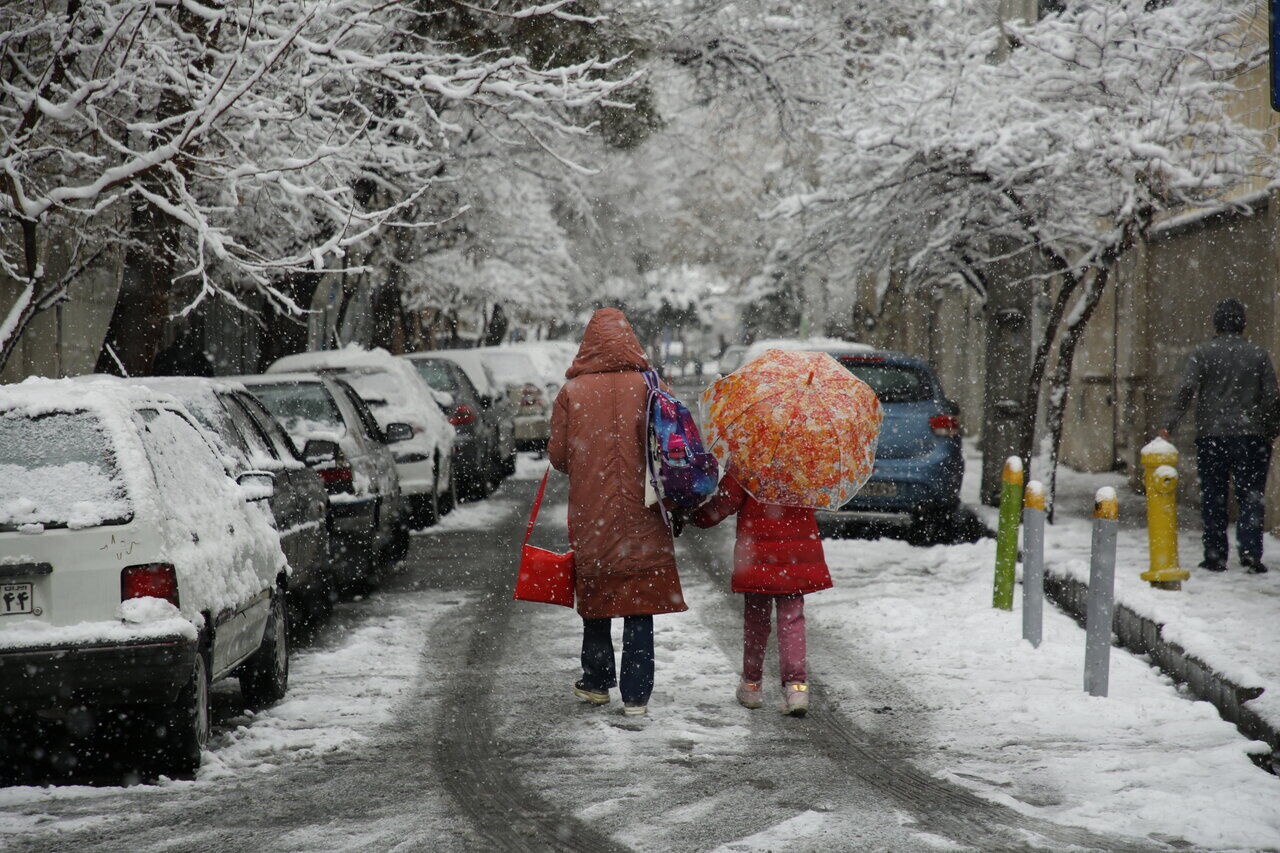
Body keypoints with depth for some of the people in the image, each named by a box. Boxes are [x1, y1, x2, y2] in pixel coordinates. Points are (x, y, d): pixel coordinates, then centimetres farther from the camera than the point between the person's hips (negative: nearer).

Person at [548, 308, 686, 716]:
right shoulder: (646, 387, -4)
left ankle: (597, 682, 24)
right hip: (641, 514, -1)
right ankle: (636, 695, -1)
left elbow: (558, 454, 0)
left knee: (595, 600, 16)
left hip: (590, 512, 1)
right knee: (639, 610, 2)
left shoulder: (572, 392, -4)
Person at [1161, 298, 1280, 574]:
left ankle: (1215, 556, 6)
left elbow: (1186, 391, -11)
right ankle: (1250, 553, -7)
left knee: (1213, 499, 6)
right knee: (1251, 497, 4)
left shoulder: (1203, 353, -1)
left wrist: (1168, 426, -10)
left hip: (1211, 436, 0)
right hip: (1250, 436, 1)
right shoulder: (1258, 354, 4)